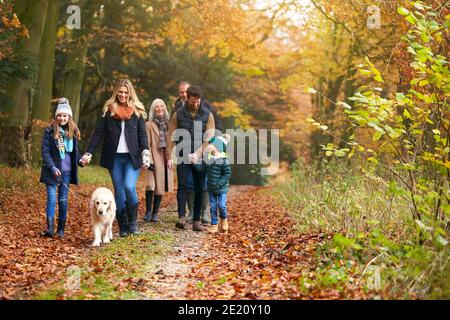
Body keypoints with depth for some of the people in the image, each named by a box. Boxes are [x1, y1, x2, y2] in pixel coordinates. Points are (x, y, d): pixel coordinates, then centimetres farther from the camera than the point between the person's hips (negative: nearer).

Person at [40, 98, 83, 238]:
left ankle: (61, 229, 16)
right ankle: (50, 228, -10)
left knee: (63, 200, 8)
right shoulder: (50, 131, -4)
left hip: (67, 172, 4)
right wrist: (52, 167, -17)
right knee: (51, 198, -9)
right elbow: (45, 151, -8)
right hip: (52, 171, -3)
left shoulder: (73, 132, 7)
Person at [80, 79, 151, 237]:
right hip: (114, 157, 1)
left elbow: (142, 134, 1)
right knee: (119, 191, 4)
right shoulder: (109, 110, 6)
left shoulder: (137, 111, 5)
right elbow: (98, 133, 5)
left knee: (129, 187, -17)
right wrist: (88, 153, -3)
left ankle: (133, 221, 4)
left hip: (132, 157, -1)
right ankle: (123, 227, 14)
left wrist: (145, 152, -15)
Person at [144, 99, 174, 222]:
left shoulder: (168, 124, 13)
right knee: (151, 186, -17)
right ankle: (148, 212, -5)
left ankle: (155, 213, 12)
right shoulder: (149, 125, 1)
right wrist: (149, 160, -13)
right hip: (154, 159, -4)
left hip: (166, 160, 4)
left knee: (160, 187, 5)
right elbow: (147, 144, -4)